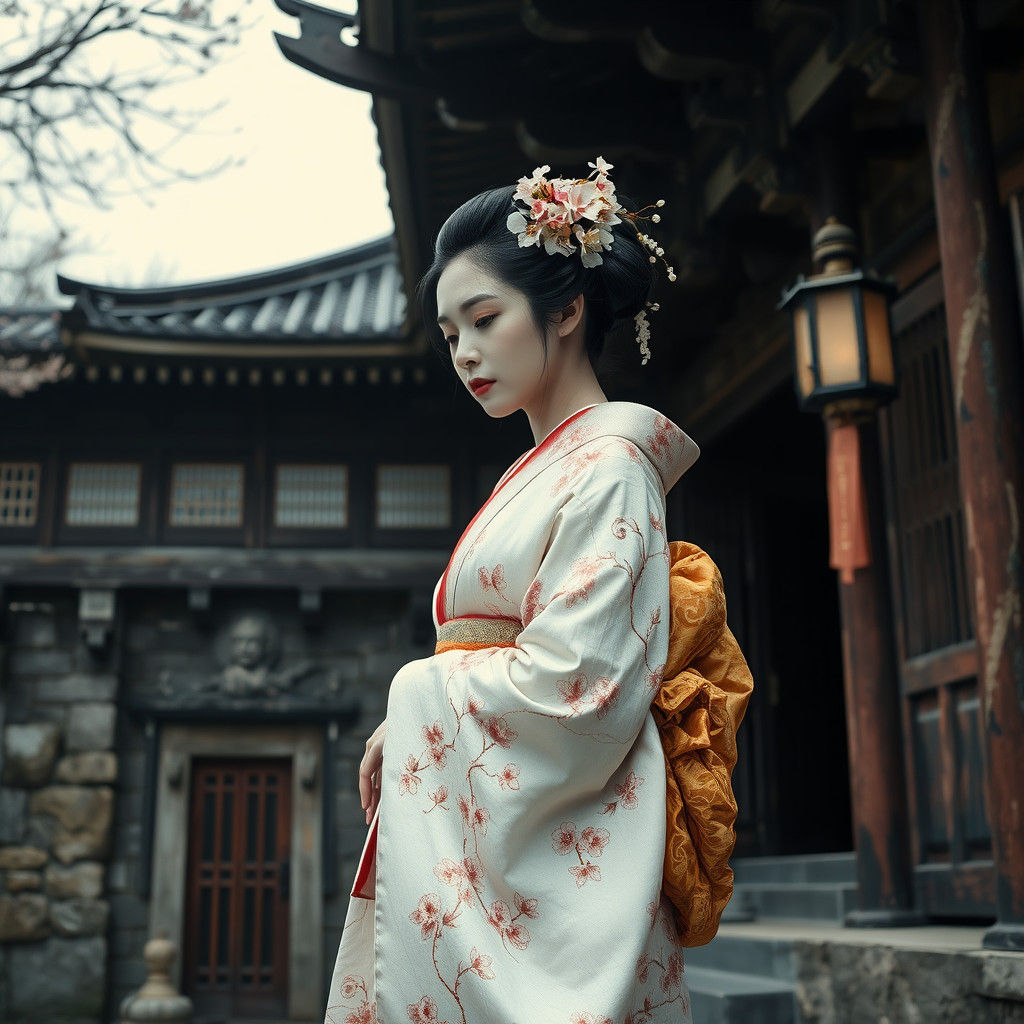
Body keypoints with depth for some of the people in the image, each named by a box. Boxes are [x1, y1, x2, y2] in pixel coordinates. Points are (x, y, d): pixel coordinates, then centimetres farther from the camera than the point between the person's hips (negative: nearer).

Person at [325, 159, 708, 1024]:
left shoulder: (608, 464, -9)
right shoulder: (535, 473, 17)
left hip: (544, 860, -8)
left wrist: (416, 696, -7)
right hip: (473, 846, 8)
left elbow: (574, 690, -19)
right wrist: (402, 729, 2)